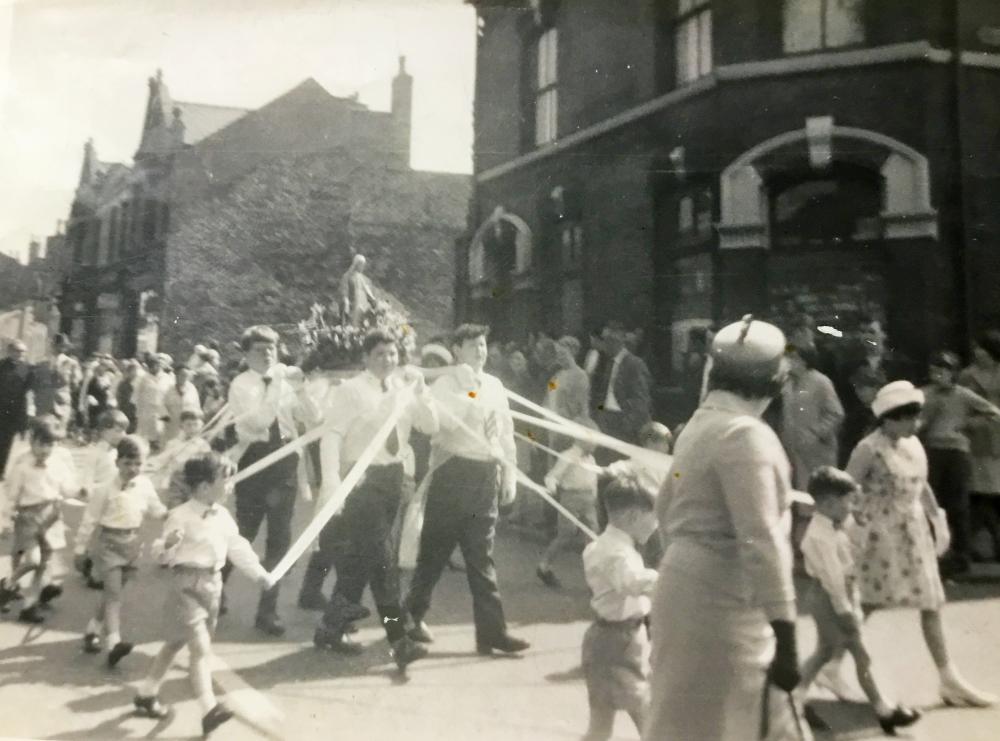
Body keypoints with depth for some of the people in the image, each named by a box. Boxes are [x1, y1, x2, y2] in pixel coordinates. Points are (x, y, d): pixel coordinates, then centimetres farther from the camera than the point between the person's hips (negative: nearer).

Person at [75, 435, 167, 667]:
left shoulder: (145, 485, -2)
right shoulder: (106, 489, -14)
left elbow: (156, 509, 11)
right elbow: (89, 520, -7)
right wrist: (80, 550, -2)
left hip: (132, 542, 5)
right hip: (109, 542, -5)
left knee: (114, 592, 16)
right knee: (114, 593, -14)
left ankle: (92, 630, 36)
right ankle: (114, 643, -21)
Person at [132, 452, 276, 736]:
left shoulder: (223, 515, 4)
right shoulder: (181, 516, -16)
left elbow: (237, 547, 13)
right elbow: (165, 557, -15)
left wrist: (260, 574, 12)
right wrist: (169, 545, -38)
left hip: (213, 582, 7)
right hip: (187, 584, -7)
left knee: (175, 644, 19)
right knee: (202, 648, -13)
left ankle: (146, 695, 36)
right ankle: (209, 709, -12)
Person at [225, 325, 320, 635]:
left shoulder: (285, 379, 6)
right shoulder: (241, 385, -5)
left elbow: (314, 419, -2)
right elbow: (259, 421, -22)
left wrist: (300, 388, -14)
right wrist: (279, 385, -23)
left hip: (285, 459, 4)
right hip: (255, 459, -4)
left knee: (280, 537, 7)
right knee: (244, 533, 8)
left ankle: (268, 609, 19)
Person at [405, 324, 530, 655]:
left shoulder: (494, 386, 12)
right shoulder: (444, 385, -2)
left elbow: (506, 432, 14)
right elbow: (444, 422, -15)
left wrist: (510, 475, 12)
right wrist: (466, 388, -17)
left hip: (486, 473, 4)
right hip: (453, 470, -4)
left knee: (481, 556, 6)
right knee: (435, 548, 8)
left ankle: (491, 630, 9)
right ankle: (413, 614, 28)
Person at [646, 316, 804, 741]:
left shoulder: (701, 424, 10)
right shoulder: (746, 434, -20)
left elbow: (667, 508, 19)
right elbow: (761, 541, -25)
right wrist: (786, 637, -23)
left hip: (695, 589, 9)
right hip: (719, 604, -9)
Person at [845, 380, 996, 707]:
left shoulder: (914, 444, 5)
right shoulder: (869, 449, -17)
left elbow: (921, 486, 17)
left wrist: (938, 520, 14)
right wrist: (851, 534, -19)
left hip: (913, 532, 7)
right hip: (879, 534, -7)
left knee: (932, 604, 10)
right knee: (866, 605, 1)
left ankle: (949, 680, 20)